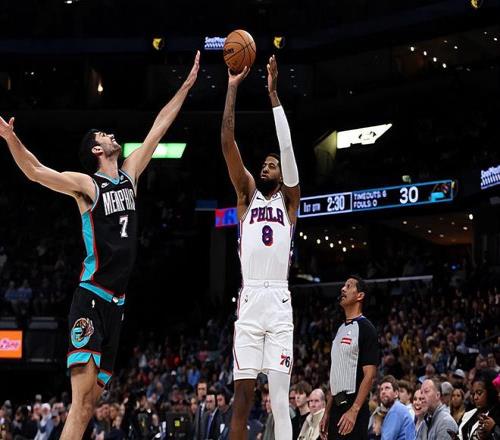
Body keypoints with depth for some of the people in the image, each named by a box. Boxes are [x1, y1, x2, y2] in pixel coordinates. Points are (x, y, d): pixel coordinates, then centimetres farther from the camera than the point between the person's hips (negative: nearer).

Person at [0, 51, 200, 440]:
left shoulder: (129, 175, 16)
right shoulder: (86, 185, -3)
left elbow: (159, 128, 23)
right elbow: (36, 171, -17)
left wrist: (187, 86, 26)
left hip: (117, 301, 7)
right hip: (91, 298, -7)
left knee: (91, 400, 4)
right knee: (81, 400, -19)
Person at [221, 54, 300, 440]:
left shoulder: (289, 199, 13)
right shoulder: (247, 195, 17)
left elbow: (287, 147, 1)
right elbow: (228, 144, 8)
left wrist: (273, 94, -4)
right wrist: (233, 89, 2)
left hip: (279, 303, -1)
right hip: (249, 302, 1)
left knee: (280, 397, -4)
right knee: (243, 395, -2)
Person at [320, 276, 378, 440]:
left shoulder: (365, 328, -8)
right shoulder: (341, 329, 19)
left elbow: (369, 375, -15)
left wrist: (354, 410, -23)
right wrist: (327, 412, 17)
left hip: (353, 407, -9)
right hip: (337, 407, 9)